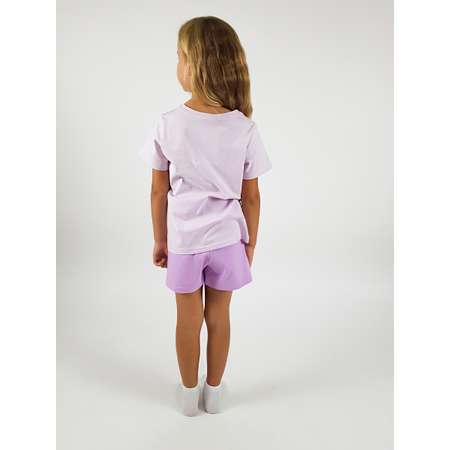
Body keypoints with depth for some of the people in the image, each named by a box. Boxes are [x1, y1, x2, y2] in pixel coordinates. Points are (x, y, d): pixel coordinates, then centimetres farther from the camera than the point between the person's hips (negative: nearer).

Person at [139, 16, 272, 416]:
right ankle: (214, 391, 36)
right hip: (226, 239, 1)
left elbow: (159, 192, -7)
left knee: (188, 319, 16)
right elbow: (251, 197, -7)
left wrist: (160, 240, 7)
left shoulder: (168, 125, -14)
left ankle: (189, 393, 36)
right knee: (219, 317, 17)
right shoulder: (245, 128, -12)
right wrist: (251, 244, 7)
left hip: (183, 240, 0)